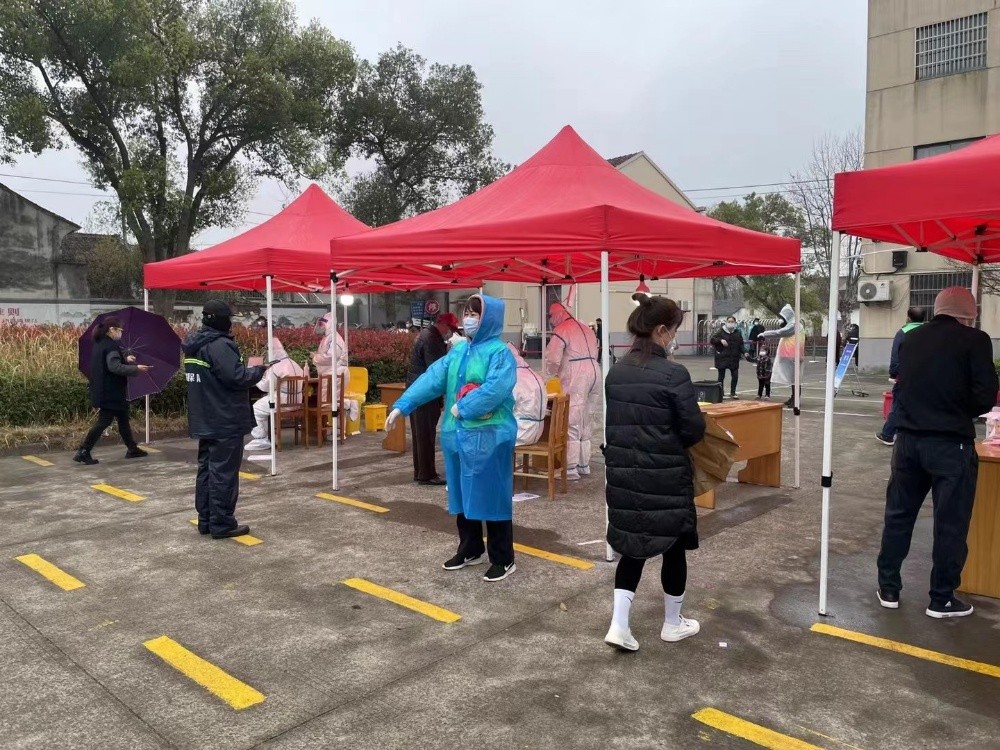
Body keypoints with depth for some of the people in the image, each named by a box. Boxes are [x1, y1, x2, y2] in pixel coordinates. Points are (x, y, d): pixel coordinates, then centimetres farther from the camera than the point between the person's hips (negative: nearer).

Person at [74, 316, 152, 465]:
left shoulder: (100, 344, 12)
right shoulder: (111, 346, -18)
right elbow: (115, 367, -30)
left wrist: (125, 359, 20)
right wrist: (136, 368, -27)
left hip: (103, 391, 11)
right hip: (110, 393, -11)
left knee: (123, 418, 17)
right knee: (104, 421, -6)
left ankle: (132, 448, 25)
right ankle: (83, 452, -5)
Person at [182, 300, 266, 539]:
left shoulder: (193, 345, 12)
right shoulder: (219, 345, -19)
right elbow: (236, 377, -26)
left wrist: (247, 370, 13)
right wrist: (257, 371, -8)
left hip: (204, 420, 10)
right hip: (225, 421, -10)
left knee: (206, 469, 14)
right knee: (223, 473, -4)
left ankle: (206, 520, 21)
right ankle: (222, 524, 2)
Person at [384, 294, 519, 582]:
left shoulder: (499, 352, -12)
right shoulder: (459, 351, 11)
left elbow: (494, 390, -24)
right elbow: (432, 378, 4)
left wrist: (463, 408, -19)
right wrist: (402, 405, -3)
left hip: (490, 437, -7)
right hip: (458, 434, 8)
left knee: (492, 496, 0)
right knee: (463, 495, 16)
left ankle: (503, 559, 13)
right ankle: (470, 550, 32)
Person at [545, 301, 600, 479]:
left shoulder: (561, 331, -7)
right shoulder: (586, 329, 19)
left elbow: (553, 358, -12)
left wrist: (551, 373, 10)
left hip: (575, 378, -8)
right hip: (593, 372, 8)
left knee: (572, 424, -4)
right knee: (585, 422, 16)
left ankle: (571, 468, -3)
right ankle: (584, 465, 23)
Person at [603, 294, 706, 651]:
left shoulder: (616, 371, 2)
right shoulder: (673, 374, -18)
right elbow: (694, 430, -14)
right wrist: (685, 427, 7)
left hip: (623, 473, 6)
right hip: (666, 477, -5)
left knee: (633, 545, 16)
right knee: (673, 546, 14)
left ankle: (619, 625, 8)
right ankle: (672, 624, 30)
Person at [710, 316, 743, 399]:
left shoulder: (738, 333, 9)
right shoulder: (721, 332, -1)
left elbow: (741, 345, 14)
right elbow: (712, 340, -8)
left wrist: (742, 353, 0)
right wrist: (720, 340, -22)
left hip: (734, 358, 3)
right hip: (722, 358, -3)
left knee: (735, 376, 2)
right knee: (721, 376, 2)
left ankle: (732, 393, 17)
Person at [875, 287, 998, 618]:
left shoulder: (910, 339, 7)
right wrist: (960, 411, 7)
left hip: (908, 438, 5)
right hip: (951, 443, -4)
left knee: (898, 514, 14)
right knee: (951, 523, 9)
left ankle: (888, 588, 23)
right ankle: (942, 599, 19)